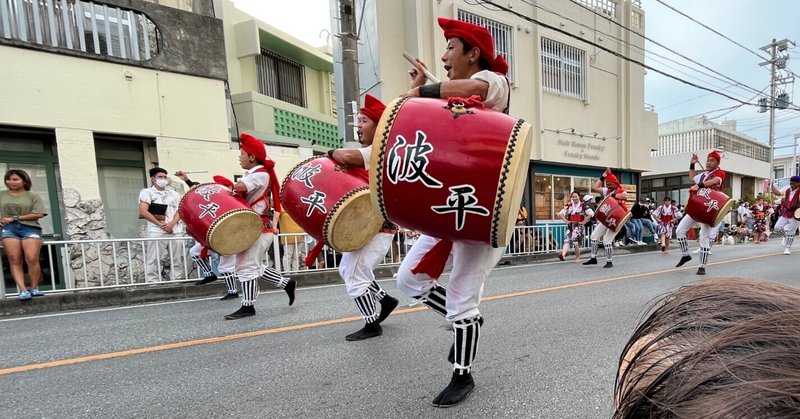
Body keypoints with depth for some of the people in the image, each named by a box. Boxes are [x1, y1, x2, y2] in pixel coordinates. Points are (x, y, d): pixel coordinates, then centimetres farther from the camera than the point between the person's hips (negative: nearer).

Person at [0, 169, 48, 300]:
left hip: (30, 228, -3)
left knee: (32, 259, -13)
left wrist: (15, 218, -6)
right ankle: (23, 290, -8)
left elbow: (38, 214, -4)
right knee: (14, 261, -5)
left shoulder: (32, 196, 6)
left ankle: (34, 288, -2)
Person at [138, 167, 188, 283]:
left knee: (177, 260, 5)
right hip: (156, 232, -4)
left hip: (176, 231, 4)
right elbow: (143, 212, -6)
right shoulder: (147, 192, 7)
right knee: (153, 261, -4)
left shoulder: (173, 194, 20)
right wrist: (161, 224, -12)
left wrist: (172, 223, -8)